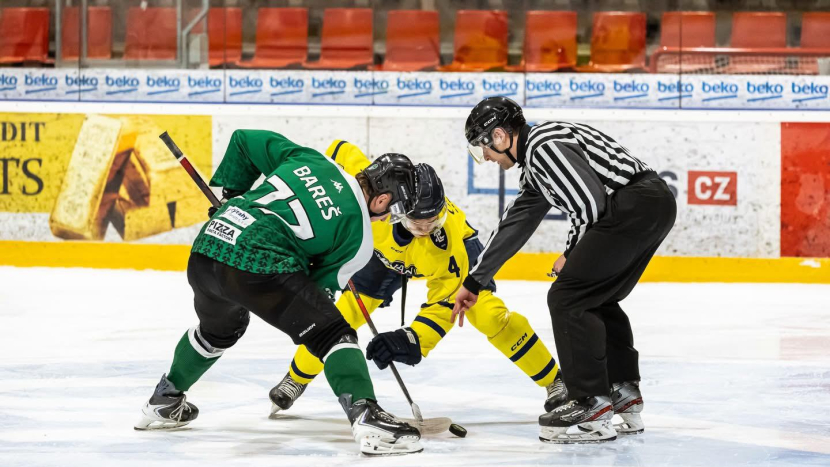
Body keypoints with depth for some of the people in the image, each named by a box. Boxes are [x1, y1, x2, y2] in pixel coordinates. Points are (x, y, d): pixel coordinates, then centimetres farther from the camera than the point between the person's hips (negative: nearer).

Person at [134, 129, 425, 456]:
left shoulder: (309, 160, 17)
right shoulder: (358, 234, 3)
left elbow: (245, 141, 23)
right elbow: (321, 285, 10)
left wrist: (232, 193, 33)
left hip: (206, 250, 7)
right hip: (259, 267, -7)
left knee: (219, 328, 36)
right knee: (333, 334, 1)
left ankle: (163, 403, 52)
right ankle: (367, 420, -18)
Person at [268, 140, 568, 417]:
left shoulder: (450, 240, -43)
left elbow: (444, 304, -36)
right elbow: (340, 152, -22)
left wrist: (413, 341, -50)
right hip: (386, 249, 2)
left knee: (489, 315, -20)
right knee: (346, 312, -7)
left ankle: (554, 382, -4)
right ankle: (296, 379, 18)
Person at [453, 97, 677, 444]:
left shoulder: (543, 144, -8)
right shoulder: (535, 164, 25)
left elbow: (590, 201, -15)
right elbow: (514, 226, 33)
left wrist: (572, 255, 0)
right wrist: (474, 282, 40)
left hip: (634, 203, -10)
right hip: (656, 204, 10)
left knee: (567, 297, -7)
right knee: (596, 300, 22)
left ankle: (592, 408, -7)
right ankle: (624, 396, 24)